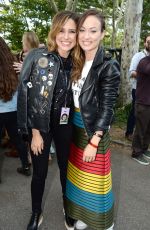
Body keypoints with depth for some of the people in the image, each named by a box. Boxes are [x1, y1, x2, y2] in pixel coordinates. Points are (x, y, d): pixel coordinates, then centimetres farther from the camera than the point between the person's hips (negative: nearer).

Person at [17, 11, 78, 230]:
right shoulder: (38, 57, -12)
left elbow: (76, 97, 8)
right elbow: (28, 96, -12)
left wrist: (75, 124, 2)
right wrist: (35, 132, -13)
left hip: (65, 126, 3)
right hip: (40, 125, -3)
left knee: (66, 167, 17)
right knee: (39, 172, 10)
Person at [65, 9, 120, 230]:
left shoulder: (109, 66, -14)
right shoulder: (76, 62, 5)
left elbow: (107, 108, -16)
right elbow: (71, 97, 9)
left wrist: (93, 142, -17)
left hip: (95, 130, -6)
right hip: (75, 127, 6)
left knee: (95, 178, 8)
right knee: (79, 174, 17)